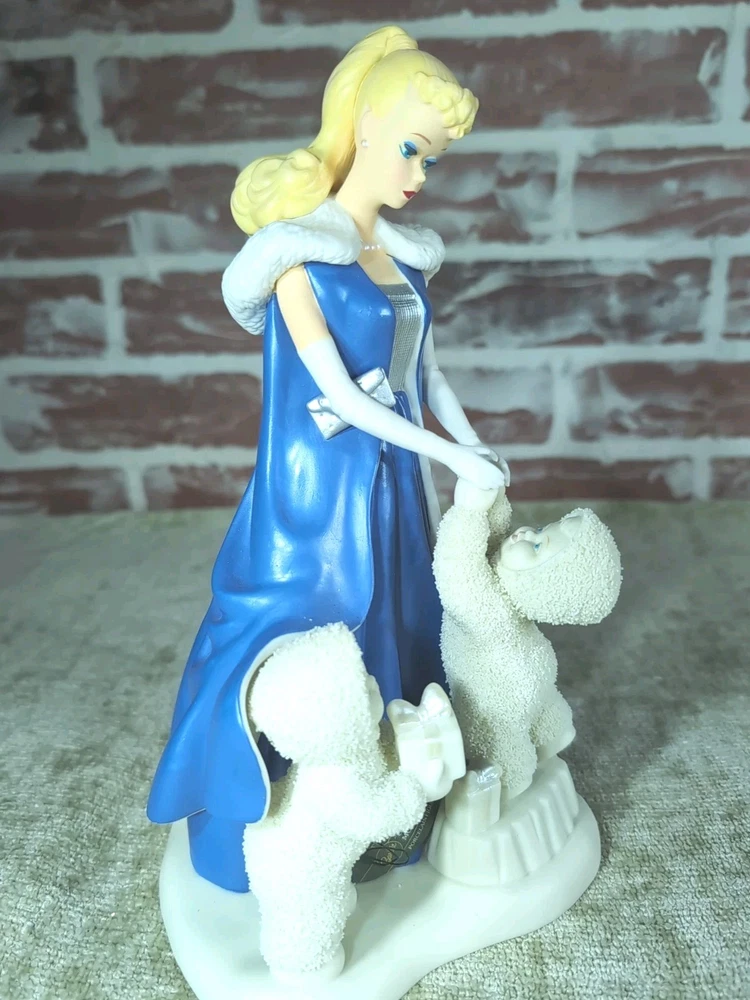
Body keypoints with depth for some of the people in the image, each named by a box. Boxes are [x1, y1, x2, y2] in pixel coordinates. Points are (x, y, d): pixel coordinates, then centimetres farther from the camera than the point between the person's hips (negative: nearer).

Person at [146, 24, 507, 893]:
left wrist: (478, 451, 5)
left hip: (391, 491, 7)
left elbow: (426, 374, 12)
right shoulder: (297, 257, -15)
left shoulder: (407, 258, 6)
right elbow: (341, 398, -19)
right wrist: (454, 458, -16)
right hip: (320, 493, -7)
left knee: (391, 641, 20)